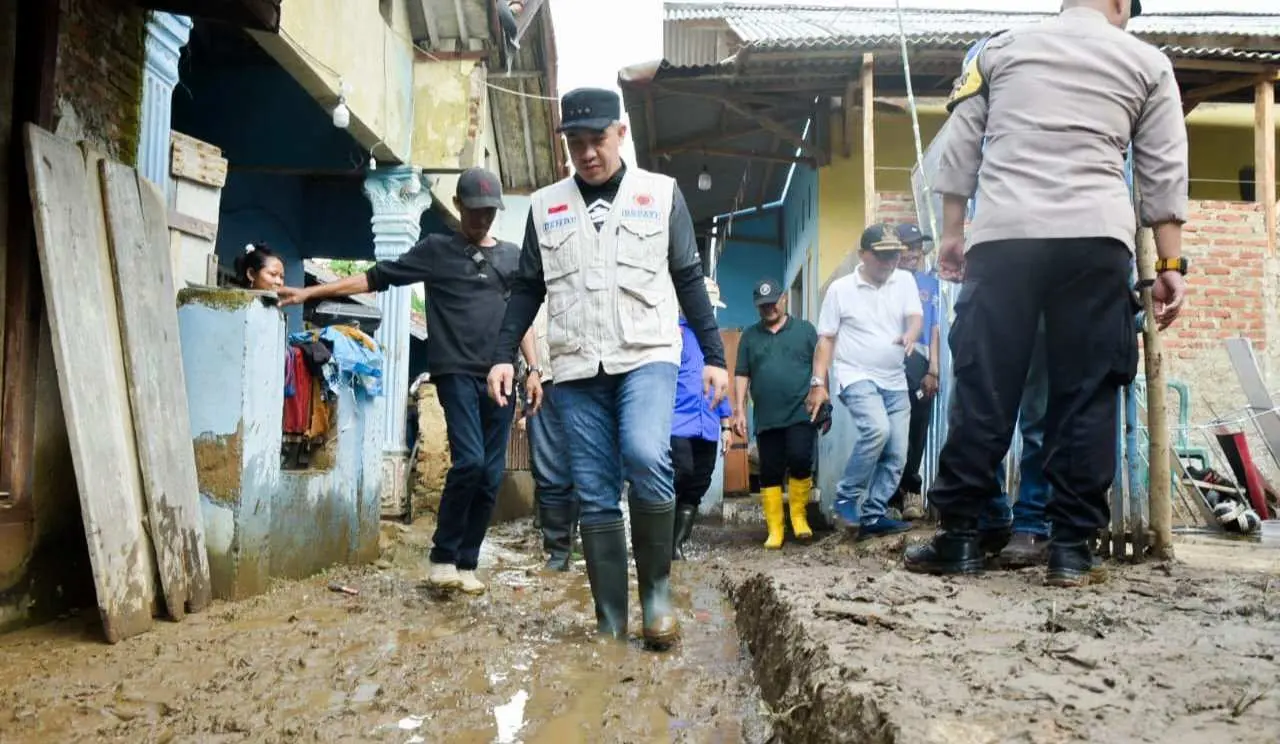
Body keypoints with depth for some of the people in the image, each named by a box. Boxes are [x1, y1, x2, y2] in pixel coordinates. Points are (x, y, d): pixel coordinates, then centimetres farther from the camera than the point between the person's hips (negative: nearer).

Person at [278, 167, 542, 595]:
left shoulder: (512, 256, 17)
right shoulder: (436, 250, 9)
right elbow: (377, 278, 8)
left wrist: (533, 370, 8)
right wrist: (310, 292, 3)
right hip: (456, 371, -3)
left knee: (491, 475, 1)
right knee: (469, 461, -17)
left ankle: (466, 564, 12)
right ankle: (442, 558, -1)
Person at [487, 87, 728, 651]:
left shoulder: (661, 193, 8)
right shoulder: (546, 205, 13)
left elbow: (689, 280, 8)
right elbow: (527, 288, 15)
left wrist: (714, 356, 3)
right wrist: (503, 356, 4)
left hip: (648, 356, -2)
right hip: (577, 369, 3)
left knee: (646, 458, -26)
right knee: (595, 496, 1)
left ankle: (657, 591, -5)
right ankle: (611, 626, 10)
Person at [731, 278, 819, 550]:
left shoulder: (805, 329, 8)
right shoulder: (749, 336, 13)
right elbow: (741, 375, 12)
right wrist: (739, 411, 4)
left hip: (801, 414, -2)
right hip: (766, 419, 2)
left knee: (800, 462, -16)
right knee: (770, 474, 2)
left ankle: (799, 516, 6)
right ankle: (775, 530, 8)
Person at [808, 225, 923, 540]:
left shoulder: (905, 280, 7)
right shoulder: (840, 288, -1)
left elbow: (916, 316, -5)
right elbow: (826, 339, 1)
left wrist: (911, 334, -30)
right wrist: (818, 383, -5)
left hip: (896, 381, 5)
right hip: (857, 377, -5)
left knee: (896, 455, 1)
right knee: (877, 430, -29)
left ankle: (872, 516, 11)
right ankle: (846, 498, -12)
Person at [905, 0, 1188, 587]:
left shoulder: (1000, 48, 19)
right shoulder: (1147, 62, 17)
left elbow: (959, 149, 15)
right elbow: (1164, 174, 13)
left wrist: (951, 232, 19)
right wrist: (1170, 265, 13)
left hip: (1003, 237, 0)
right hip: (1096, 240, 0)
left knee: (983, 390, -1)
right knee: (1087, 394, 4)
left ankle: (959, 538, 1)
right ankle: (1071, 549, 5)